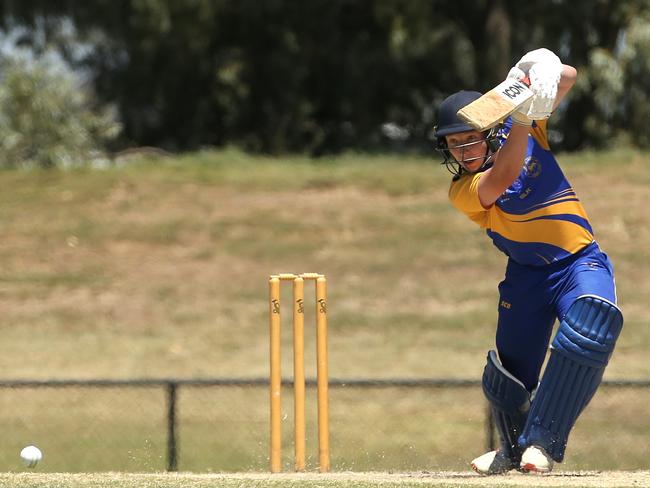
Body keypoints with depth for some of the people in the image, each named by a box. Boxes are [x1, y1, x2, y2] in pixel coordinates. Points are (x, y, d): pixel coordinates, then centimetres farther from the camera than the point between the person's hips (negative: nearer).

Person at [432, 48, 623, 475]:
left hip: (581, 263, -1)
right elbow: (503, 177, -33)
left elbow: (566, 77, -7)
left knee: (586, 335, -30)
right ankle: (513, 448, 37)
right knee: (509, 373, 5)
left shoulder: (522, 134, -5)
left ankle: (541, 443, -29)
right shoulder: (462, 192, -12)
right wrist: (522, 115, -43)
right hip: (527, 275, 1)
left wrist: (530, 75, -29)